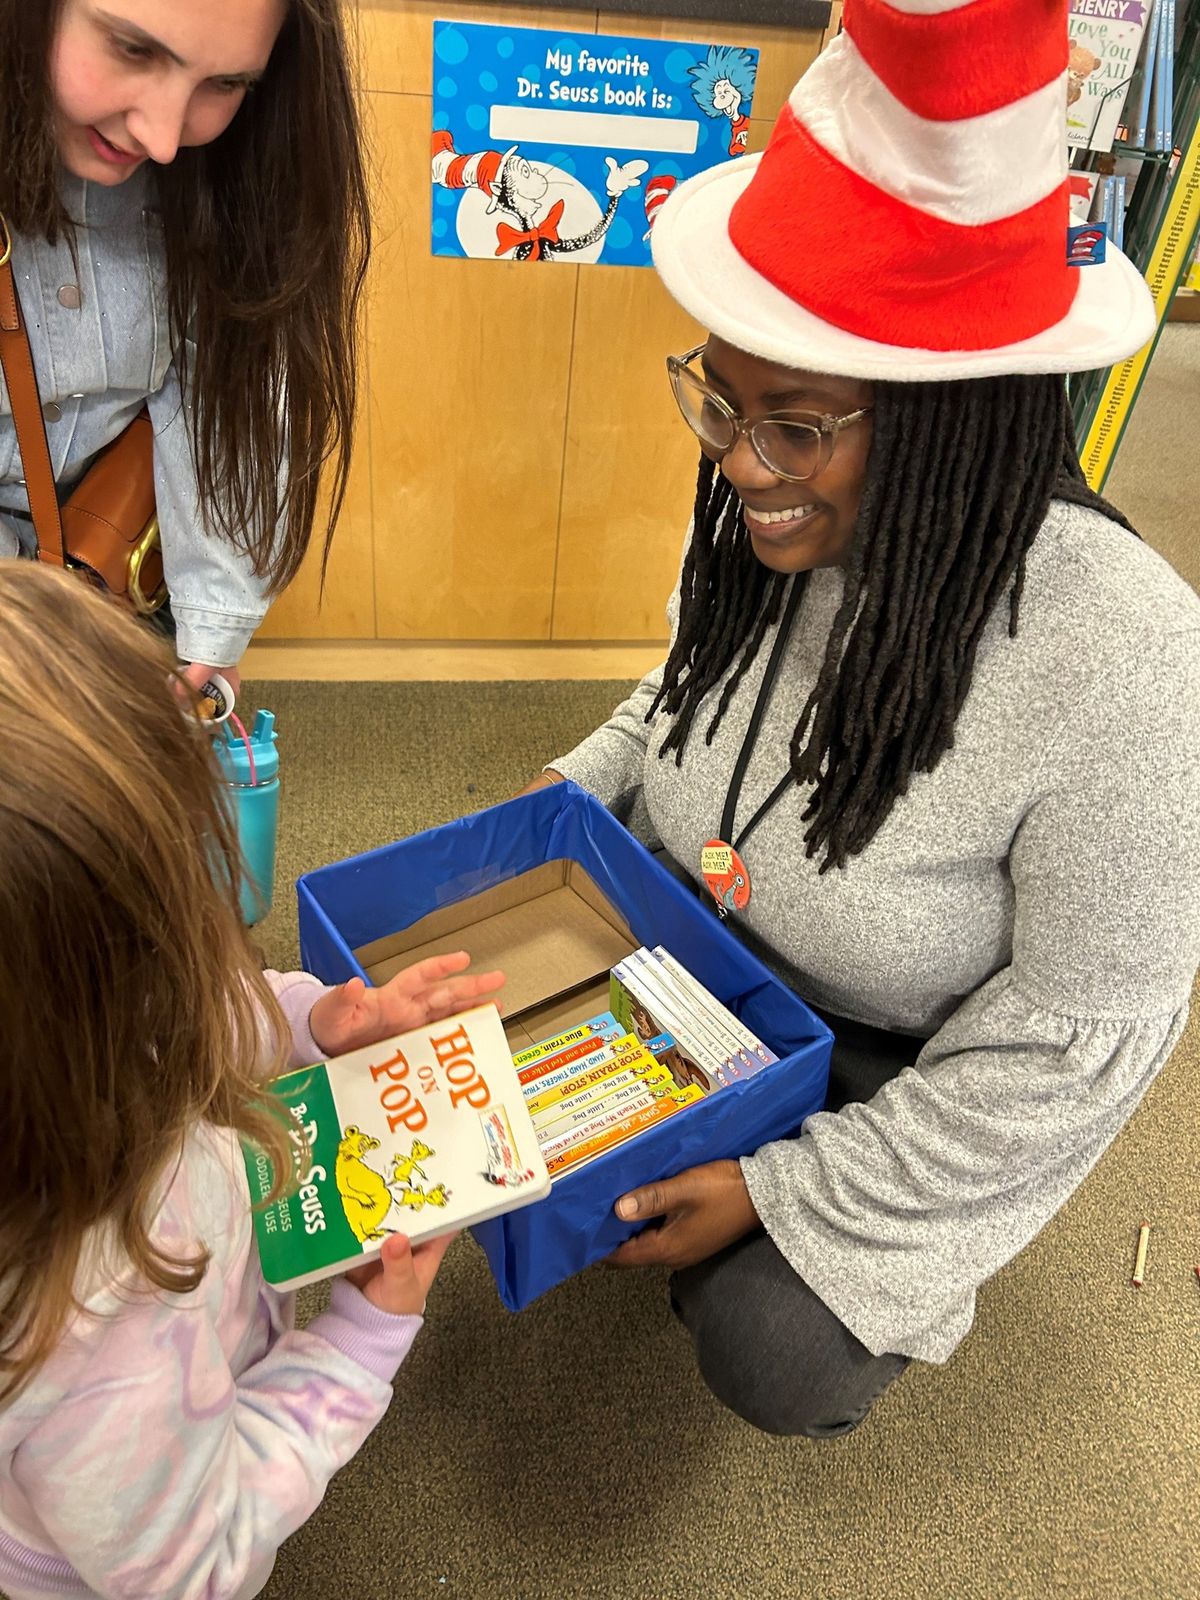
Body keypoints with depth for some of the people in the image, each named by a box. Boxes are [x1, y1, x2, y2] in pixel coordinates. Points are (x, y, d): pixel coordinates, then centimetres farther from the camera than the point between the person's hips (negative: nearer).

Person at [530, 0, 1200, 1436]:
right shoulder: (768, 520, -16)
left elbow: (1074, 1035, -25)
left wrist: (789, 1189, -21)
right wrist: (562, 801, -6)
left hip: (929, 1063, -5)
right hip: (711, 957, 6)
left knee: (766, 1355, -14)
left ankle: (883, 1287, 23)